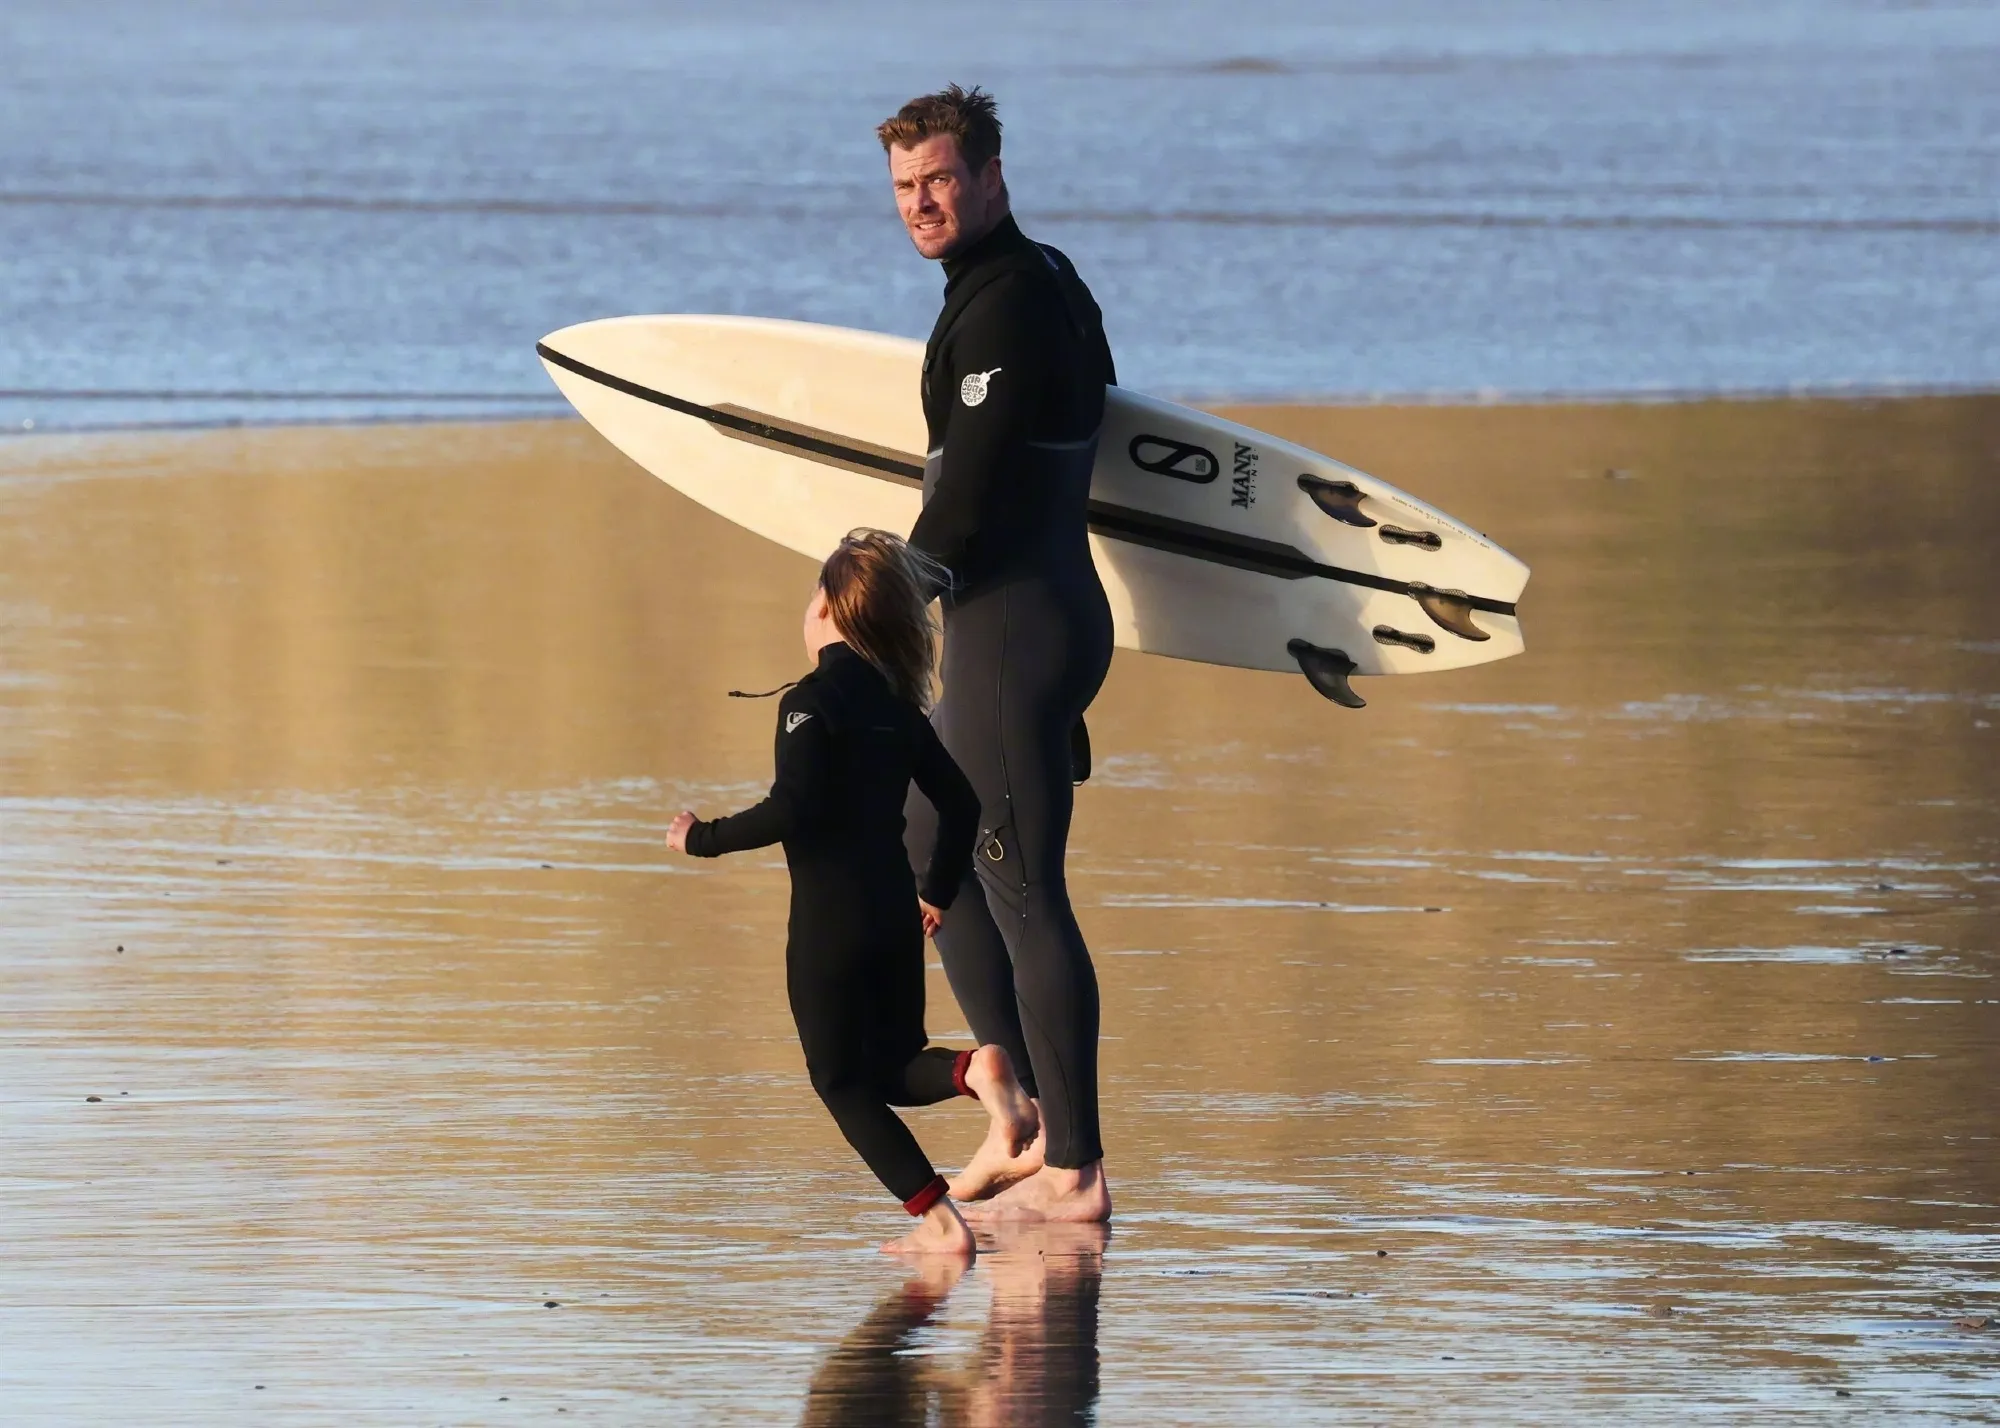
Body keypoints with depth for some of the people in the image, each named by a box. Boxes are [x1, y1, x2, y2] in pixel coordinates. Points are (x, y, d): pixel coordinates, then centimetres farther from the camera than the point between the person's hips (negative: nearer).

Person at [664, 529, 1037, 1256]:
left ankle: (939, 1220, -8)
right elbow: (959, 802, 15)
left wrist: (703, 839, -10)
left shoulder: (812, 700, -13)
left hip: (829, 922, -7)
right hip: (895, 914, 7)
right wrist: (939, 891, 28)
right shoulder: (896, 703, 9)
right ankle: (974, 1070, -14)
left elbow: (791, 811, -22)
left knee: (843, 1083, 3)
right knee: (895, 1071, 19)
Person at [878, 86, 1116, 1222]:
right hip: (1051, 609, 11)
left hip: (1014, 620, -11)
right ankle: (1030, 1125, 22)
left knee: (1023, 893, -8)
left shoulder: (1005, 307, -17)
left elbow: (968, 496, -21)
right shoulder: (1047, 282, 15)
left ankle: (1075, 1172, -6)